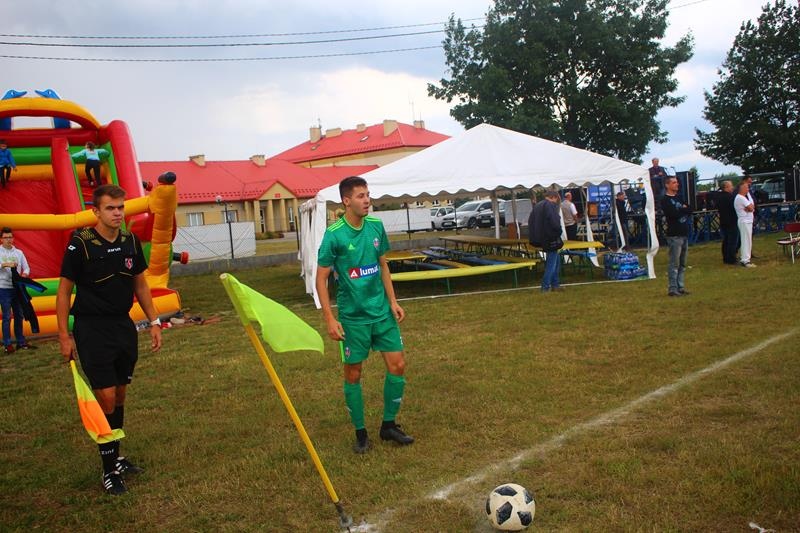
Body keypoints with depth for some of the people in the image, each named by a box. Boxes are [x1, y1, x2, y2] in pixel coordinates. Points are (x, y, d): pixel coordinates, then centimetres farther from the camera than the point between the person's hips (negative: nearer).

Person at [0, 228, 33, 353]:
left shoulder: (19, 252, 8)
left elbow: (26, 267, 7)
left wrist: (25, 273, -13)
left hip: (17, 288, 4)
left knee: (19, 315, 11)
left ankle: (21, 341, 20)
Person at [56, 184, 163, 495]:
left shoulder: (131, 242, 4)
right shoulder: (80, 243, -11)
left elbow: (140, 285, 14)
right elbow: (64, 291, -6)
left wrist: (154, 322, 11)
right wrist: (64, 336, -9)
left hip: (123, 326, 5)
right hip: (91, 329, -5)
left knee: (119, 396, 13)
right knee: (106, 397, -7)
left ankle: (115, 457, 29)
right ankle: (109, 470, 6)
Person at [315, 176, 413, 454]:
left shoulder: (376, 226, 1)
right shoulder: (334, 235, -14)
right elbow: (321, 278, -10)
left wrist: (393, 301, 7)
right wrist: (330, 319, -15)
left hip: (382, 311, 5)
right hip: (352, 316, -5)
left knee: (397, 366, 4)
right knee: (353, 374, 6)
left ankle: (389, 425, 22)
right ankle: (360, 433, 22)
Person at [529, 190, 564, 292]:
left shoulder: (536, 206, 13)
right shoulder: (551, 205, -14)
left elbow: (530, 222, 17)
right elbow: (555, 223, -24)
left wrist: (533, 237, 18)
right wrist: (558, 233, -6)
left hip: (539, 238, 9)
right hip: (551, 239, -9)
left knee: (555, 260, 19)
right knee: (551, 263, 1)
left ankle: (555, 284, 22)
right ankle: (546, 286, 3)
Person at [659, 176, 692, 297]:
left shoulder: (679, 197, 18)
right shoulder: (665, 200, -6)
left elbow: (690, 211, 9)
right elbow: (674, 214, -19)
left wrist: (681, 209, -8)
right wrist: (684, 209, -4)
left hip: (684, 234, 8)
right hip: (674, 235, -8)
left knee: (682, 264, 10)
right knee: (675, 264, -7)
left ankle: (680, 287, 16)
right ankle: (673, 289, -3)